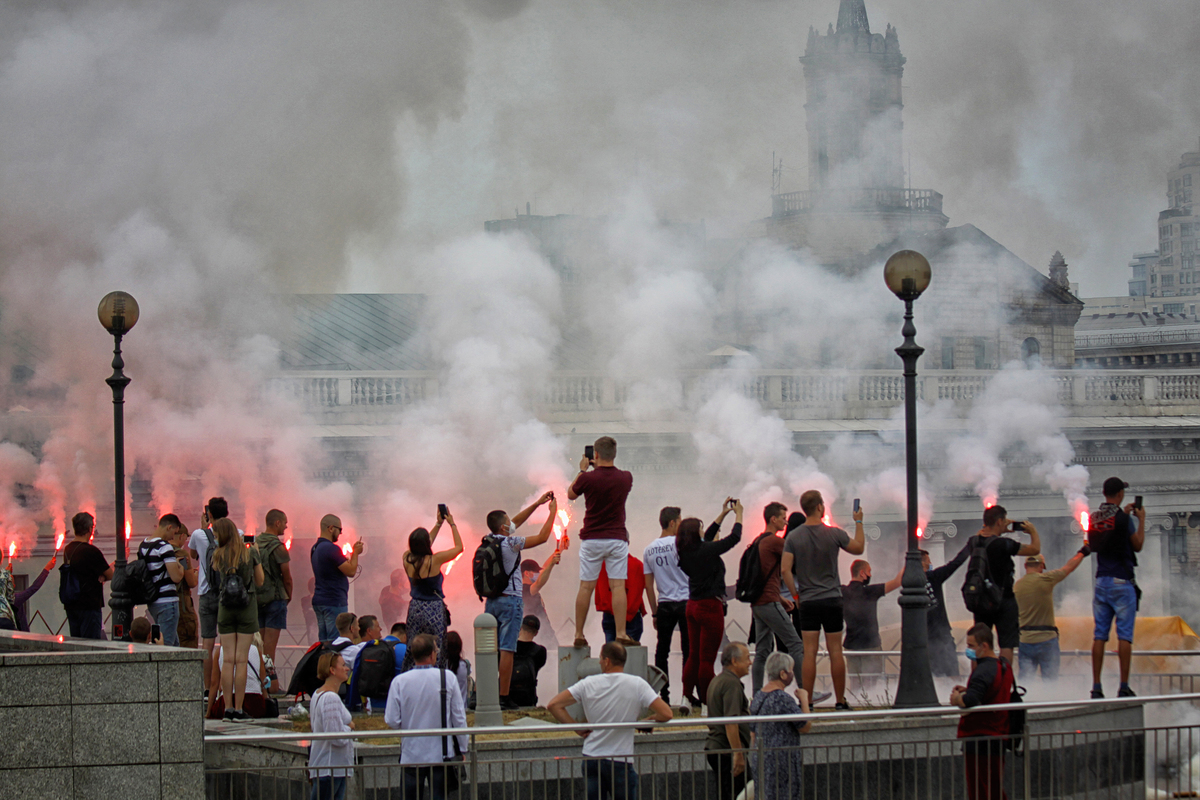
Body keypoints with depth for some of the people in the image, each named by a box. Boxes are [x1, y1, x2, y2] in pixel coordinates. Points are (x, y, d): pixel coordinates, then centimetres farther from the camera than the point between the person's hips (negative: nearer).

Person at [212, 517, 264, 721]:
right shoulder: (250, 553, -3)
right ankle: (238, 708, -2)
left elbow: (216, 576, 5)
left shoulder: (217, 556, -3)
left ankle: (228, 707, 4)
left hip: (225, 608, 1)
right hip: (247, 607, -1)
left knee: (228, 660, 5)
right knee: (241, 660, 0)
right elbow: (259, 582, 5)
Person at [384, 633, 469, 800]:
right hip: (441, 755, 0)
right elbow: (459, 718, -2)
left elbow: (392, 721, -6)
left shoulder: (399, 682, -8)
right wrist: (462, 749, 10)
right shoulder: (448, 678, -7)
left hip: (411, 755, 0)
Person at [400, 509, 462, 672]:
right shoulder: (434, 560, -18)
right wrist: (452, 524, 6)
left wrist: (438, 524, 20)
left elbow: (422, 548, 18)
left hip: (415, 608, 5)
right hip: (433, 609, -5)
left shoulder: (407, 559, -3)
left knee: (412, 652, 12)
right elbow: (459, 547, -4)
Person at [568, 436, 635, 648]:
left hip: (591, 539, -1)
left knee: (586, 587, 4)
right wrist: (599, 469, 23)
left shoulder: (588, 478, -10)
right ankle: (621, 633, -9)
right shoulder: (625, 478, -2)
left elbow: (570, 494, 10)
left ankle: (579, 634, 6)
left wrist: (583, 470, 18)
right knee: (618, 586, -2)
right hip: (617, 538, 1)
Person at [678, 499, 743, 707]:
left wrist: (723, 513, 25)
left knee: (694, 656, 13)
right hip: (710, 606, -8)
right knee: (707, 659, -3)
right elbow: (734, 538, -10)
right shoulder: (705, 551, -18)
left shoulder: (686, 552, 4)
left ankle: (688, 697, 13)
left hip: (693, 605, 8)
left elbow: (708, 538, 22)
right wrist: (738, 515, 6)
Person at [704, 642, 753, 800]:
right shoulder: (732, 683, -15)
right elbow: (730, 723, -23)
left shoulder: (716, 681, 19)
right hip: (727, 751, -10)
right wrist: (738, 754, -23)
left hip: (714, 747, 10)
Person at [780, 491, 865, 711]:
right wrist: (859, 522, 24)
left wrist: (795, 594, 5)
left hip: (808, 601, 1)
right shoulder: (834, 534, -5)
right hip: (832, 599, -1)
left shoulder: (793, 537, -2)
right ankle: (840, 702, 9)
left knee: (809, 652, 0)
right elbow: (859, 548, 12)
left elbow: (786, 570, -7)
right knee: (835, 651, 5)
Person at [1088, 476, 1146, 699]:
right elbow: (1138, 545, -1)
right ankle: (1124, 687, -9)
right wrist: (1141, 520, 10)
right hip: (1122, 581, -5)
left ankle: (1096, 686, 1)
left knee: (1099, 634, 5)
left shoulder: (1094, 518, 7)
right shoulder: (1123, 518, -10)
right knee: (1125, 635, -4)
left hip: (1101, 581, 5)